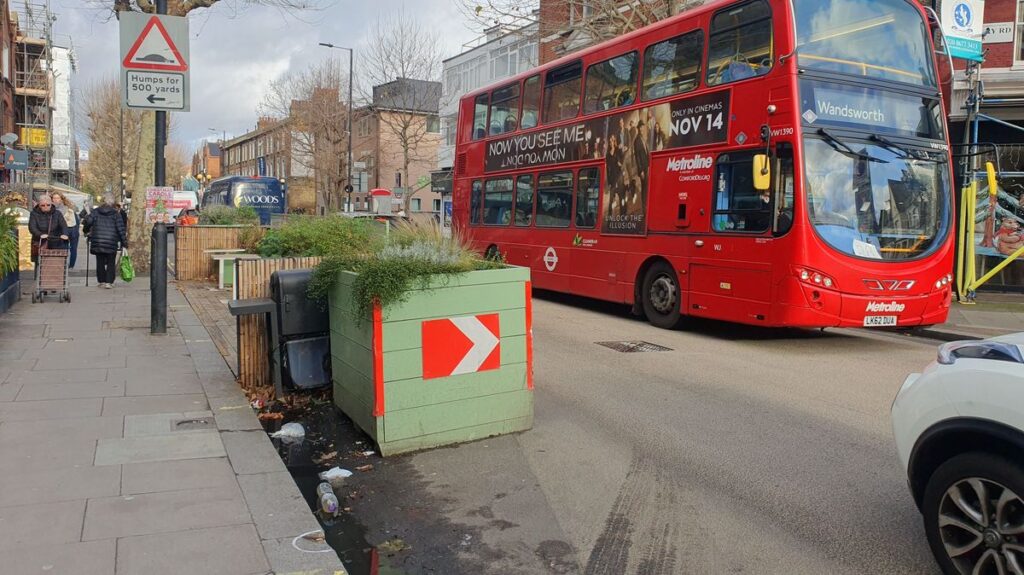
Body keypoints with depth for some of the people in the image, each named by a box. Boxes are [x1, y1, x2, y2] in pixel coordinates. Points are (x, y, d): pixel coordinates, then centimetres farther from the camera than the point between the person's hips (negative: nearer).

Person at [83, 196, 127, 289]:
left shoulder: (96, 212, 6)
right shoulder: (116, 214, 0)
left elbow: (88, 221, -3)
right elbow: (121, 229, -4)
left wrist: (86, 231, 17)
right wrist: (124, 242, -2)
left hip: (97, 242, 2)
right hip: (111, 243, -2)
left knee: (100, 262, 12)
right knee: (111, 263, 5)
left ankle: (101, 281, 16)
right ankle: (109, 282, -2)